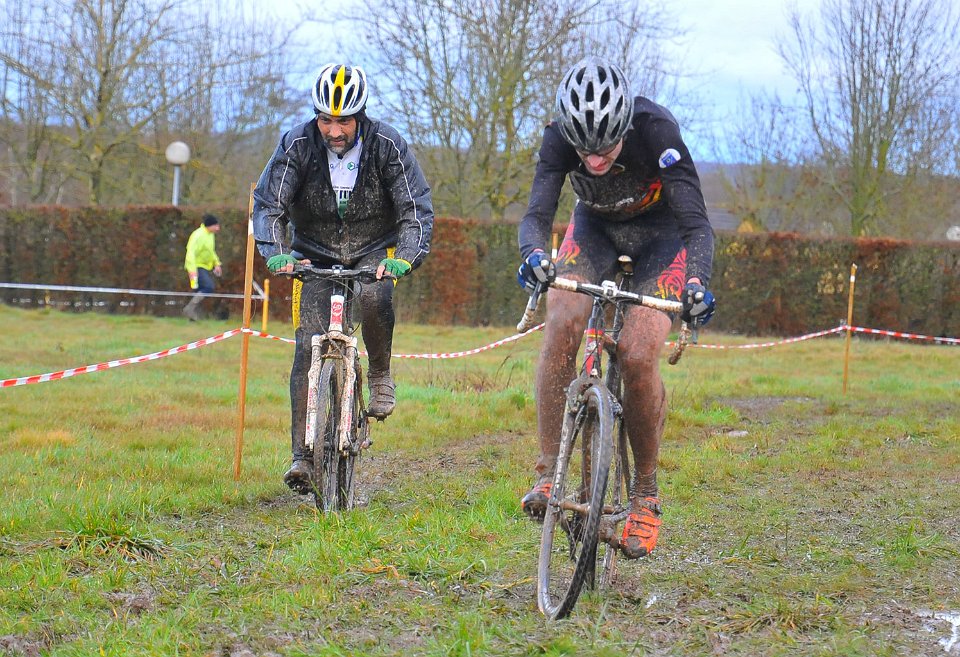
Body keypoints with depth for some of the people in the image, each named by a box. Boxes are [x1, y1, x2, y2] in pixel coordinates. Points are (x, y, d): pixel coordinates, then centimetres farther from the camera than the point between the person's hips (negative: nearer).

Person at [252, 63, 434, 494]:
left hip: (373, 252, -1)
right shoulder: (297, 145, -17)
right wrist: (276, 253, -37)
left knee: (374, 297, -35)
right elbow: (268, 204, -18)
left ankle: (380, 376, -8)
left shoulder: (387, 145, -18)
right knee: (309, 346, -13)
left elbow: (417, 208, -19)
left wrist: (405, 257, -37)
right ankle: (303, 455, -10)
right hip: (316, 256, 1)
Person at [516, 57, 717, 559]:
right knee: (560, 325, -25)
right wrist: (534, 254, -56)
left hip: (660, 234, -2)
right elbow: (537, 214, -32)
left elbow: (696, 223, -37)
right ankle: (548, 473, -18)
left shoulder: (656, 131, -34)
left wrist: (696, 281, -56)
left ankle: (645, 495, -2)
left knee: (638, 357, -21)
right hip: (596, 226, 3)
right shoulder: (560, 139, -26)